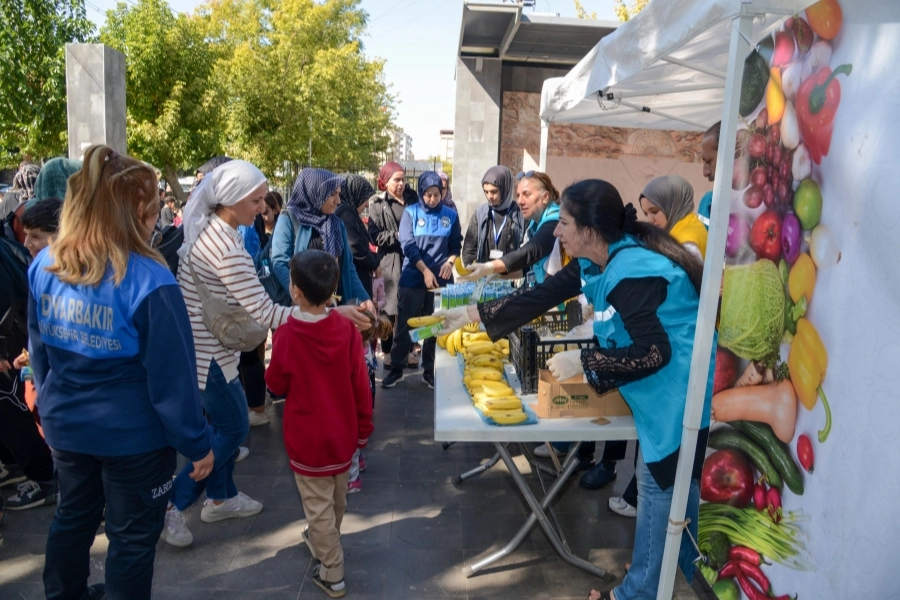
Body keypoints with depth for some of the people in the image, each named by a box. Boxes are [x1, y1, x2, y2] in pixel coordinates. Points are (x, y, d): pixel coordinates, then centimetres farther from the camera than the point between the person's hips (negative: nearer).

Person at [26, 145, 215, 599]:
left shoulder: (44, 267, -5)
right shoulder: (147, 280, -26)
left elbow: (39, 352, 7)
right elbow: (172, 375, -23)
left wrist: (53, 405, 22)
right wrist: (197, 442, -11)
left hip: (65, 425, 7)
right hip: (134, 434, -6)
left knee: (72, 517, 28)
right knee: (133, 536, 14)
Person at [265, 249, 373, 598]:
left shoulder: (287, 335, -21)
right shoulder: (347, 328, -13)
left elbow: (276, 386, -6)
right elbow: (360, 385, -6)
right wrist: (364, 427, 7)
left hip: (308, 439, -4)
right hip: (343, 433, 5)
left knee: (318, 506, 12)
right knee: (337, 499, 25)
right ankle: (323, 541, 50)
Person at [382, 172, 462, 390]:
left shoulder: (450, 214, 5)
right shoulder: (411, 213, -1)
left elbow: (456, 244, 9)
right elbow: (408, 245, -8)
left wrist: (450, 262, -12)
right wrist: (425, 271, -17)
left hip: (441, 279, 2)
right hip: (413, 278, -2)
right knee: (405, 324, 4)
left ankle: (430, 370, 21)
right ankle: (396, 369, 16)